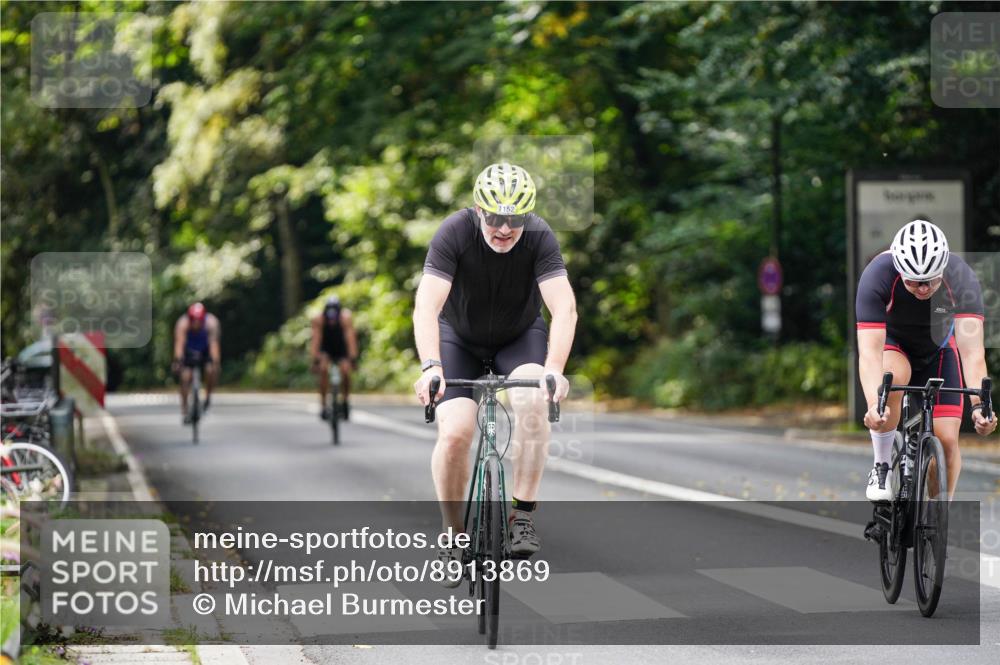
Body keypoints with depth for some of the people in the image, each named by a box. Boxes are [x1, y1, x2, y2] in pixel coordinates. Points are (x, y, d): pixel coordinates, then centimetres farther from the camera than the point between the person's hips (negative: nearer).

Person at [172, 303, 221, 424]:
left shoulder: (211, 322, -33)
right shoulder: (183, 323, -32)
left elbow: (214, 344, -40)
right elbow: (179, 343, -42)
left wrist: (216, 363, -50)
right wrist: (177, 361, -55)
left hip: (206, 350, 0)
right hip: (189, 350, 0)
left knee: (211, 370, -25)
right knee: (185, 376, -15)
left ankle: (208, 395, 4)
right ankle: (184, 411, -5)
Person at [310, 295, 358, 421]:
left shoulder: (346, 317, -30)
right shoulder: (318, 319, -27)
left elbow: (350, 338, -35)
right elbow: (316, 340, -30)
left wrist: (352, 359, -43)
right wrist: (315, 359, -39)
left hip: (341, 348, 0)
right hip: (326, 350, 0)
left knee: (345, 371, -24)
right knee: (324, 369, -28)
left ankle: (345, 401, 1)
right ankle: (323, 404, -19)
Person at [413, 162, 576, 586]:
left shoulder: (539, 237, -26)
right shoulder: (455, 233, -28)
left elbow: (564, 307, -35)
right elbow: (427, 305, -37)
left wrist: (554, 370, -50)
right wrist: (430, 368, -52)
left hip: (521, 337, 0)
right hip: (460, 339, 0)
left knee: (533, 401, -31)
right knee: (454, 433, -19)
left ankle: (522, 516, -20)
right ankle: (452, 533, 2)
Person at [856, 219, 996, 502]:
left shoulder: (962, 279, -32)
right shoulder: (877, 276, -35)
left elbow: (972, 350, -38)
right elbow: (869, 351, -42)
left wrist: (978, 405, -53)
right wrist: (874, 406, -57)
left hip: (938, 351, 2)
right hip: (892, 343, -2)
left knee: (946, 439, -11)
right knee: (893, 376, -36)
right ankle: (881, 468, -17)